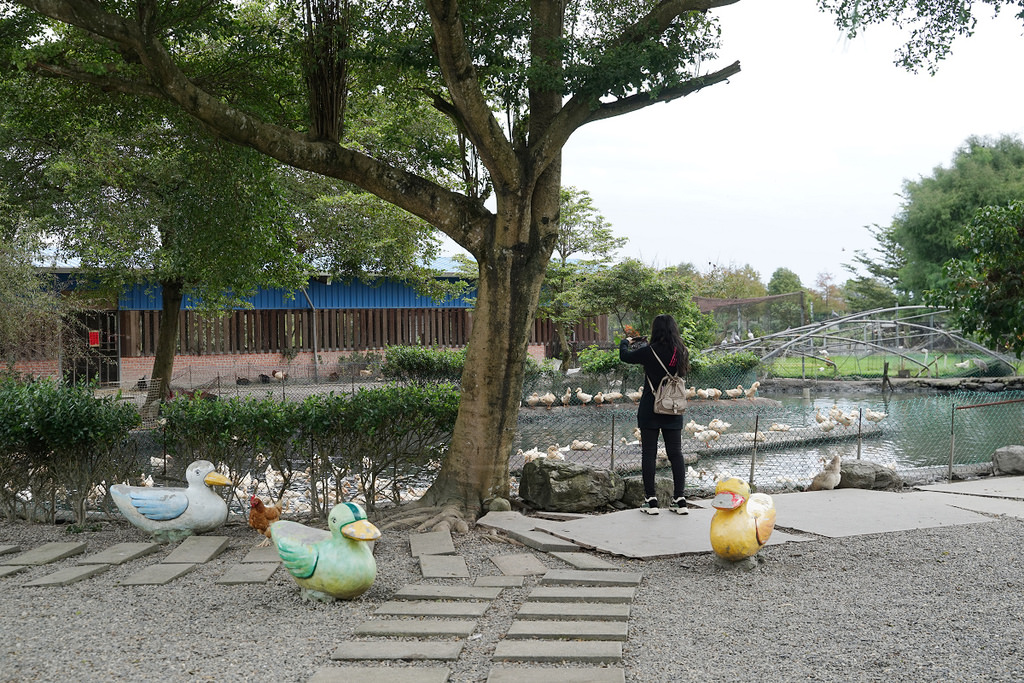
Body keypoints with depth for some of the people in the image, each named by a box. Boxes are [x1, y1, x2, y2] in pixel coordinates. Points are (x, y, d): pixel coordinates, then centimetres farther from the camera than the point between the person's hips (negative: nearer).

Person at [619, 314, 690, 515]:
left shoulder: (650, 352, -14)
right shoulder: (681, 352, -1)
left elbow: (625, 356, -2)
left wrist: (626, 342, 22)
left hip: (650, 410, -4)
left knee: (648, 453, 3)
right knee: (675, 453, 9)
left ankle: (651, 500, 3)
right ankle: (680, 500, 10)